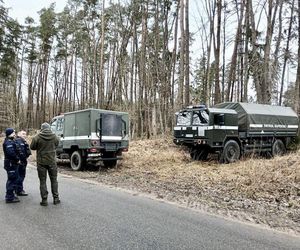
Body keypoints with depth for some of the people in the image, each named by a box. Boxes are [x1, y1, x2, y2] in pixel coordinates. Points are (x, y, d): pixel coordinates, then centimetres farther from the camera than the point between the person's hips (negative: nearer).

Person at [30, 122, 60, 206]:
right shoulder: (54, 136, -4)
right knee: (54, 180, 13)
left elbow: (32, 147, 0)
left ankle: (44, 200, 10)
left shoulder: (37, 137, -12)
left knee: (43, 181, 7)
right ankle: (56, 199, 17)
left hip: (41, 162, -2)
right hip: (52, 161, 2)